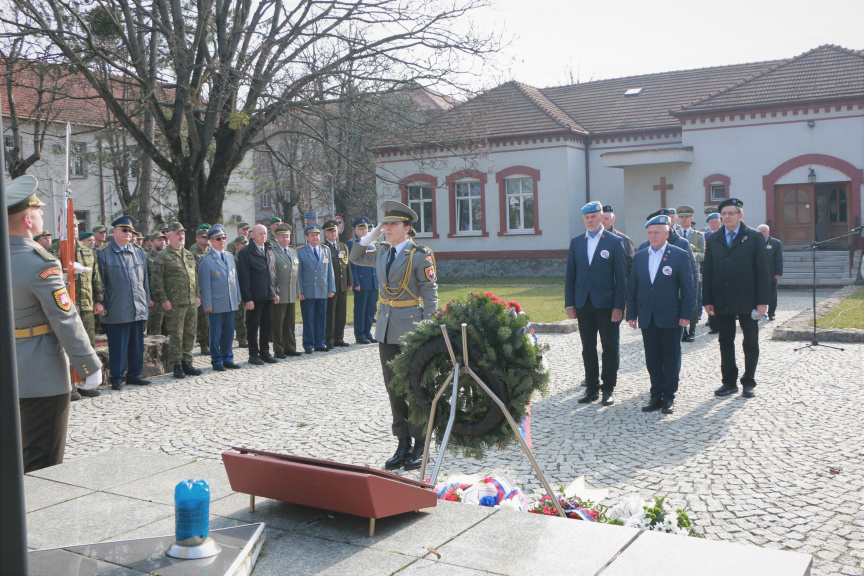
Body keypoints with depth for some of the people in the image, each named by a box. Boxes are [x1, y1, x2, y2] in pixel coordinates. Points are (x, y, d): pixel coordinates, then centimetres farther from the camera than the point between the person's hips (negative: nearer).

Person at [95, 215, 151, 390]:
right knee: (118, 345, 0)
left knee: (137, 344, 10)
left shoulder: (139, 253, 14)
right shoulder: (102, 253, -1)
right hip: (117, 311, -5)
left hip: (138, 309, 5)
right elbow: (99, 282, -1)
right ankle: (117, 378, 10)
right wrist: (101, 304, -4)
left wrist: (147, 301, 15)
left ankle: (134, 375, 20)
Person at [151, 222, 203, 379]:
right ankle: (177, 366, 6)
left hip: (192, 302, 6)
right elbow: (157, 281, -8)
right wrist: (164, 300, -12)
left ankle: (187, 363, 19)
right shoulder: (163, 257, -4)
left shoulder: (189, 255, 16)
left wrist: (198, 295, 13)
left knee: (190, 334, 9)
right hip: (175, 303, -6)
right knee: (176, 335, -2)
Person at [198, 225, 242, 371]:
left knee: (229, 332, 10)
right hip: (216, 304, -6)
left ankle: (227, 359, 21)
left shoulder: (230, 256, 13)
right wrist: (207, 303, -10)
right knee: (216, 334, 1)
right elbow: (205, 284, -7)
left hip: (231, 303, 6)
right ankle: (217, 361, 11)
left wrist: (238, 297, 13)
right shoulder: (206, 260, -7)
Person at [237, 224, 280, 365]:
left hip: (269, 296, 6)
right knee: (253, 326, 2)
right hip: (255, 297, -6)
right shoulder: (246, 252, -7)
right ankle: (253, 355, 11)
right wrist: (247, 298, -15)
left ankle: (265, 352, 20)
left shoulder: (269, 251, 14)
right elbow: (244, 277, -10)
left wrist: (276, 292, 12)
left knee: (267, 325, 10)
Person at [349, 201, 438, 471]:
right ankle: (403, 444, 21)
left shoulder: (420, 255, -9)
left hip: (411, 329, -7)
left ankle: (419, 445, 13)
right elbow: (356, 257, 26)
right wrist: (372, 234, 10)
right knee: (394, 389, 11)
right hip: (386, 328, 7)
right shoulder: (382, 252, 10)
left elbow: (430, 294, -9)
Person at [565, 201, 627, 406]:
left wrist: (619, 306, -10)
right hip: (583, 304, 4)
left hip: (606, 303, -3)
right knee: (588, 348, 9)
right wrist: (569, 303, 3)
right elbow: (570, 275, 10)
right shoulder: (576, 242, 9)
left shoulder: (614, 242, -2)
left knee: (610, 347, 5)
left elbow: (621, 277, -4)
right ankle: (592, 388, 18)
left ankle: (608, 389, 14)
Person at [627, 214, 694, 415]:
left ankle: (669, 397, 12)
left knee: (671, 358, 3)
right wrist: (631, 314, 6)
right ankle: (656, 396, 17)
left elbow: (687, 287, -3)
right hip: (647, 317, 4)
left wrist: (686, 315, -9)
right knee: (652, 359, 8)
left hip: (670, 317, -4)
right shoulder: (640, 257, 11)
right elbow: (632, 287, 12)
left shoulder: (679, 255, -1)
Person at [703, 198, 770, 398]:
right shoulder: (713, 239, 8)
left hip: (747, 300, -2)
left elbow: (762, 271, -4)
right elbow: (708, 272, 7)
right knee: (725, 341, 8)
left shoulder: (754, 237, 0)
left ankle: (748, 382, 17)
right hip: (722, 301, 3)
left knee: (750, 342, 6)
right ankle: (729, 382, 17)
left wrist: (762, 301, -10)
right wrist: (707, 300, 0)